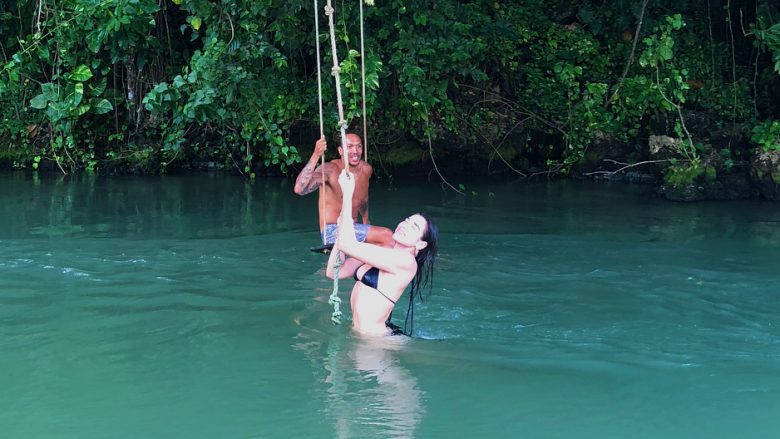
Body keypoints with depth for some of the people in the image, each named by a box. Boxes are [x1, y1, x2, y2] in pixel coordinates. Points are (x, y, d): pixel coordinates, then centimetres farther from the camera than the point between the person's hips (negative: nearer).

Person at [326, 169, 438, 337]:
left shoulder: (406, 260, -16)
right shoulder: (382, 253, 11)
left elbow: (348, 245, -23)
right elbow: (333, 272, 12)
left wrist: (347, 194, -16)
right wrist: (342, 229, 3)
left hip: (375, 341, -8)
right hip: (359, 334, 8)